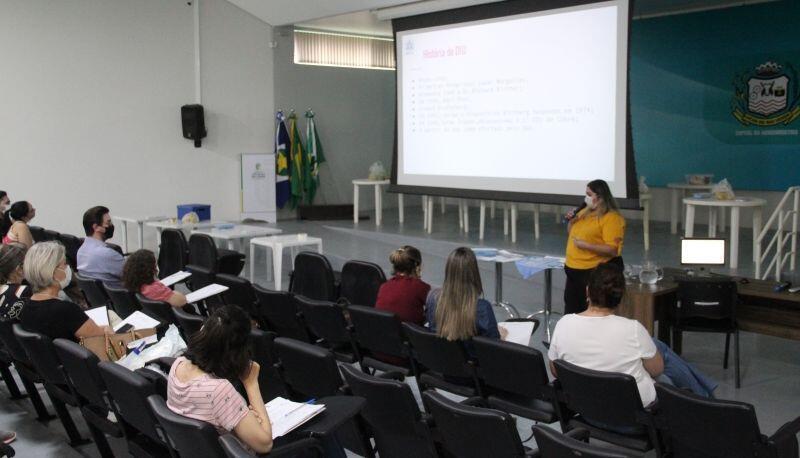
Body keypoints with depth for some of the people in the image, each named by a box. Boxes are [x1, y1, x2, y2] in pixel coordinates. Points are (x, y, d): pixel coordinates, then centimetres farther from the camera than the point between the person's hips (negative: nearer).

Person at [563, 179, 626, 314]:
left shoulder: (612, 218, -15)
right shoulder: (585, 212, 10)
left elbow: (613, 250, -22)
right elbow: (573, 233, 25)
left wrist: (586, 245, -25)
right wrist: (571, 221, 4)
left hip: (597, 272, -9)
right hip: (574, 269, 9)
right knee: (571, 310, 18)